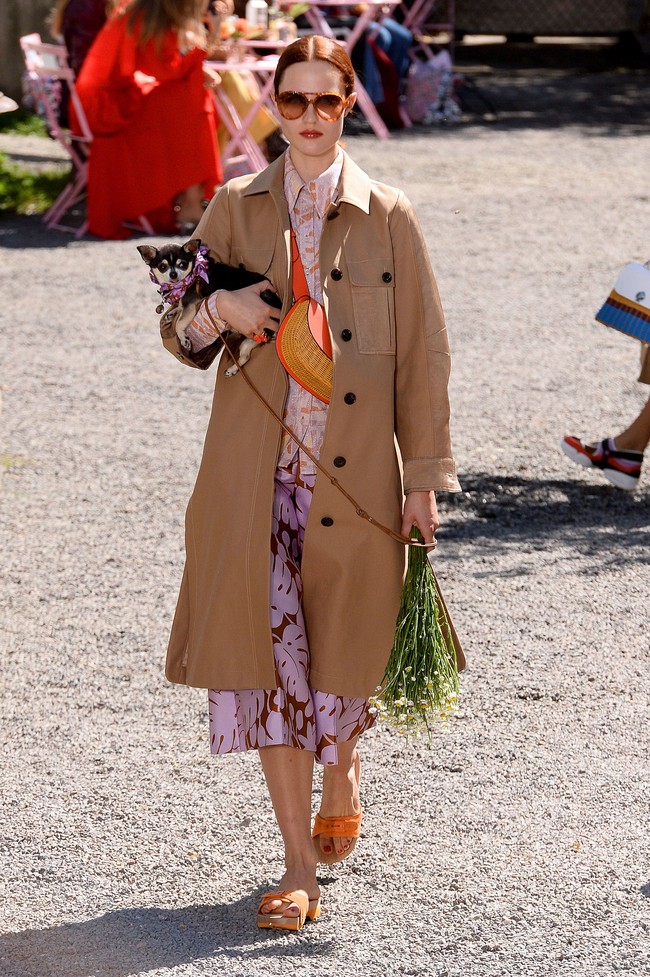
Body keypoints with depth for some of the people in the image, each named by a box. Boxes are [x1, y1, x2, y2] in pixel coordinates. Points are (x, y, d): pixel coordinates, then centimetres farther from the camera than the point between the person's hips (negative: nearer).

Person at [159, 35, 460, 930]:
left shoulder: (388, 219, 2)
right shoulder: (235, 210, 6)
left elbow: (422, 353, 3)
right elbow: (177, 333, 10)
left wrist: (426, 476, -1)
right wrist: (213, 312, -14)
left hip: (352, 479, -1)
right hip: (256, 478, 1)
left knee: (338, 656, 8)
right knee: (267, 654, -6)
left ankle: (342, 778, 42)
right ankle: (300, 870, -1)